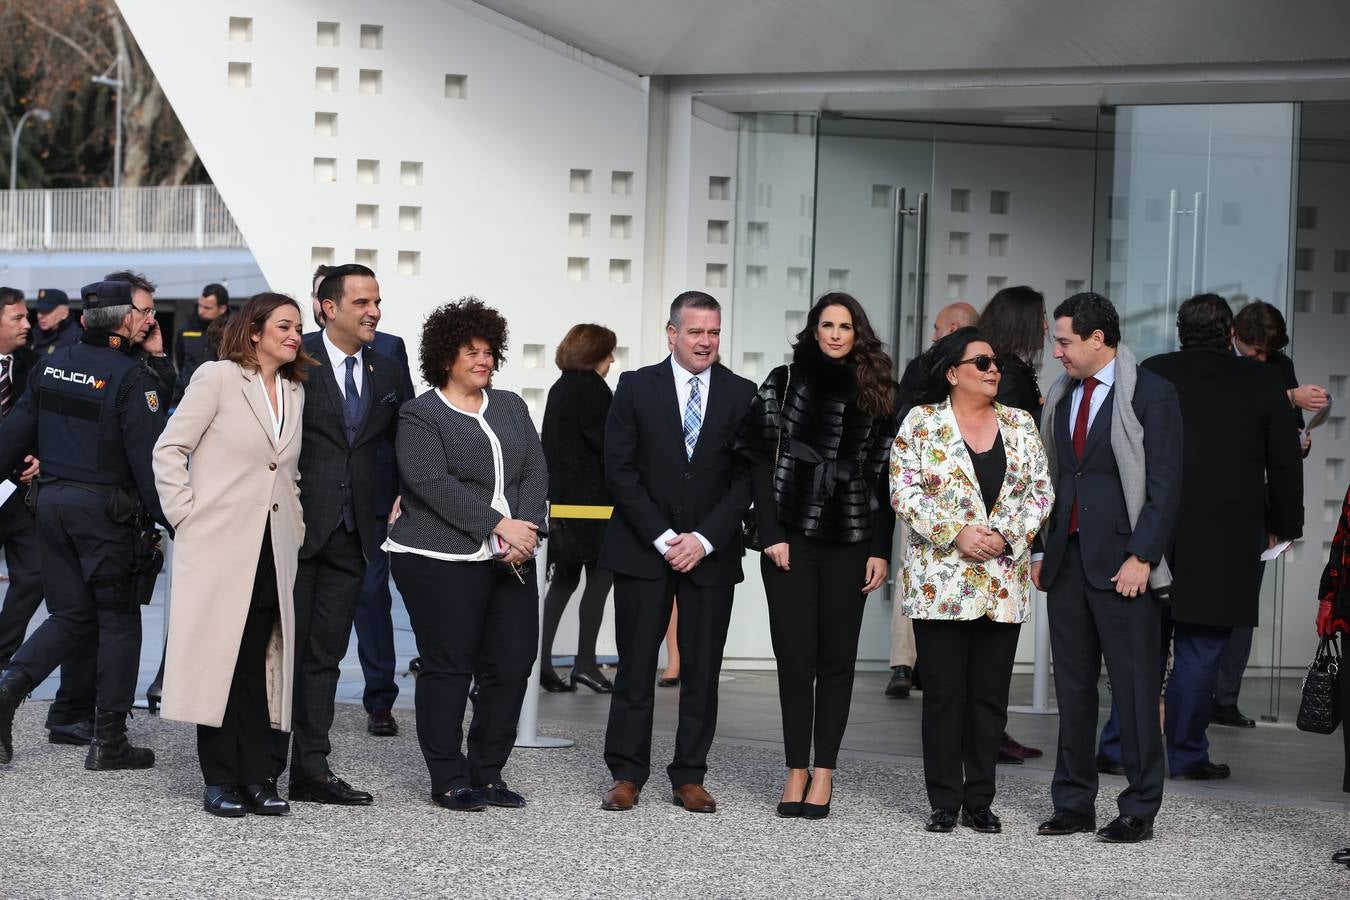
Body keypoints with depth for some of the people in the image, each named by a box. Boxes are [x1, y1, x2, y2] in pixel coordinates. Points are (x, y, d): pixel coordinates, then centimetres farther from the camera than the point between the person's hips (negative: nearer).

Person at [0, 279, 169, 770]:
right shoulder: (131, 377, -14)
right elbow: (148, 458, -17)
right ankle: (109, 741, 9)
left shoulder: (54, 364, 7)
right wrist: (170, 520, -13)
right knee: (118, 621, 6)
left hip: (52, 501, 6)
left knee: (70, 615, 16)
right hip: (105, 509, -6)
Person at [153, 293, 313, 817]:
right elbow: (169, 449, -4)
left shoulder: (294, 392, 14)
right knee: (218, 658, -2)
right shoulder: (218, 378, -4)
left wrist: (295, 526, 12)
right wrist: (186, 514, -9)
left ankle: (254, 778, 8)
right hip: (218, 545, -5)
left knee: (257, 663, 4)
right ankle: (220, 782, 3)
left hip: (272, 552, 5)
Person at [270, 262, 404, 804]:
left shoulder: (386, 373, 11)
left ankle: (312, 770, 13)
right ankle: (266, 768, 8)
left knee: (325, 656, 9)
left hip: (350, 533, 5)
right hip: (296, 528, -5)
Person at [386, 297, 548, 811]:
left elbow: (535, 472, 10)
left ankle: (487, 773, 14)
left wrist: (526, 528, -8)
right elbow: (434, 484, -13)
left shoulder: (510, 407, 17)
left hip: (510, 559, 6)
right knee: (448, 668, -2)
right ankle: (449, 782, 6)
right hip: (442, 560, -6)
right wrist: (498, 525, -18)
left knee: (512, 666, 2)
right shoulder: (421, 415, -2)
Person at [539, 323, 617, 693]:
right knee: (600, 576, -1)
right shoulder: (592, 389, -11)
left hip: (559, 495, 9)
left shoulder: (559, 389, 15)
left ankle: (541, 659, 6)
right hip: (589, 495, -9)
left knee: (564, 578, 11)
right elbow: (606, 443, -15)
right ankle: (585, 661, -3)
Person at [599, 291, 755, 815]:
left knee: (702, 671, 3)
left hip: (711, 553, 1)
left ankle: (689, 778, 10)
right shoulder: (636, 387, 2)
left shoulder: (741, 395, 5)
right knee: (636, 667, 0)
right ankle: (627, 775, 7)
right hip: (642, 550, -1)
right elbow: (620, 470, -3)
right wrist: (662, 537, -10)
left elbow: (745, 477, 1)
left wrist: (703, 539, -10)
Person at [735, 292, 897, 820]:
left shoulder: (877, 394, 8)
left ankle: (824, 771, 7)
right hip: (792, 539, -1)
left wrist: (880, 550, -1)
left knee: (837, 656, 3)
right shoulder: (785, 382, 5)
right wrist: (771, 533, -8)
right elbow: (760, 460, 1)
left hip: (850, 543, 1)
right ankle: (796, 770, 4)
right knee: (795, 653, -2)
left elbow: (884, 476, 6)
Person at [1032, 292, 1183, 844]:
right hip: (1067, 562, 6)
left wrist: (1143, 556, -15)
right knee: (1073, 688, 10)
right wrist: (1041, 550, 12)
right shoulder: (1061, 396, 15)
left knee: (1135, 690, -2)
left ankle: (1140, 811, 4)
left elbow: (1165, 483, -9)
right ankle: (1074, 803, 17)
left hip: (1123, 565, -6)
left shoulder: (1151, 394, -5)